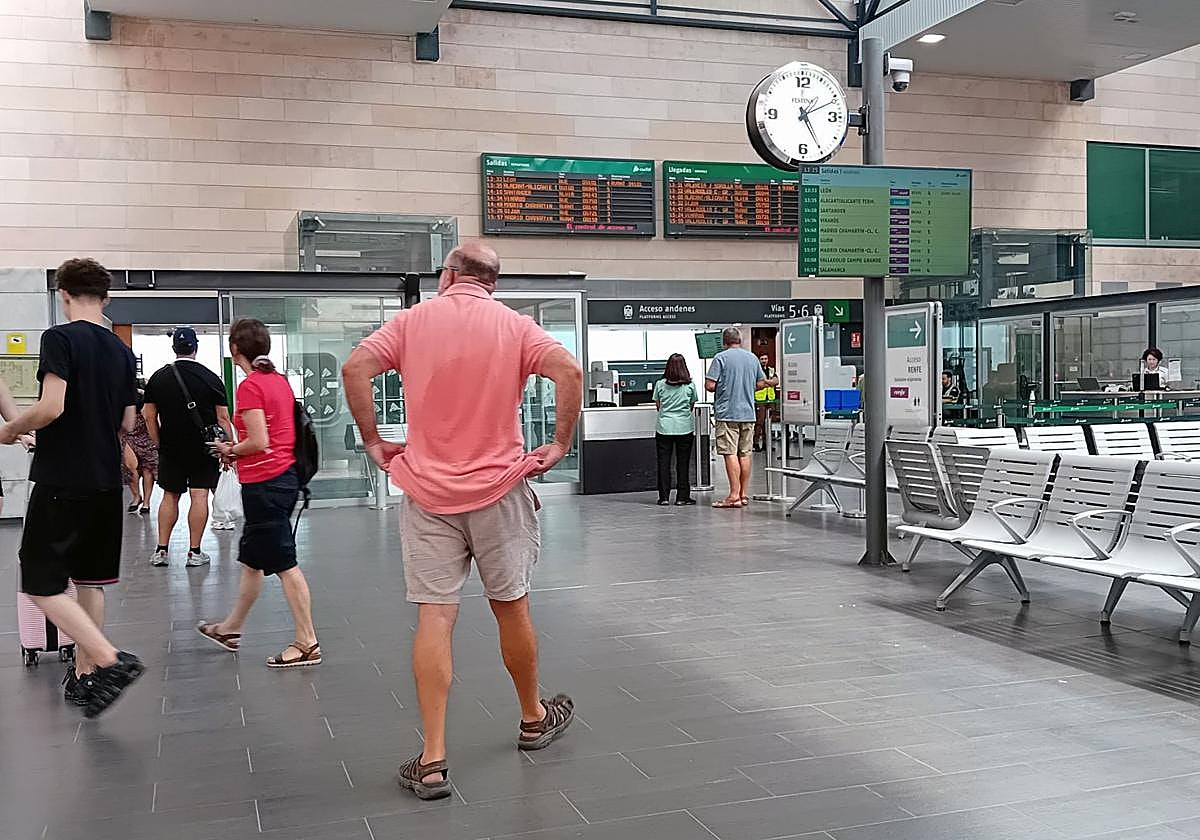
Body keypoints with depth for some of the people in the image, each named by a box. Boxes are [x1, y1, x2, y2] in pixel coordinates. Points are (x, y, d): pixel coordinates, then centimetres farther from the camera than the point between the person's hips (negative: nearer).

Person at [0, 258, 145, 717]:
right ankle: (84, 675, 21)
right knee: (89, 580, 14)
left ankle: (111, 661, -15)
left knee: (42, 584, -2)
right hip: (107, 483, 7)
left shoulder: (60, 338, -11)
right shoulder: (122, 351, 9)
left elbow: (51, 407, -21)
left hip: (61, 481, -7)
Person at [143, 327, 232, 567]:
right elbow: (222, 418, -5)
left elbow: (149, 416, 4)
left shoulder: (158, 377, 2)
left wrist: (160, 444, 14)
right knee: (199, 496, 0)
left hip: (170, 448, 2)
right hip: (203, 448, -2)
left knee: (170, 496, 11)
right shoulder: (211, 378, -5)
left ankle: (161, 550, 12)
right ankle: (194, 552, 2)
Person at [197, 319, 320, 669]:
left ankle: (307, 644, 1)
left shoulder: (249, 386, -15)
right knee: (251, 559, 21)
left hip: (264, 483, -9)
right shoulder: (279, 380, 10)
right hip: (285, 477, 9)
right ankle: (230, 629, 36)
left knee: (284, 564, -4)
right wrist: (237, 449, 12)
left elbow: (259, 443, -20)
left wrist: (230, 450, -2)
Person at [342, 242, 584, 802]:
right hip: (498, 488, 0)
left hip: (427, 492, 0)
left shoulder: (414, 320, 3)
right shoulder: (513, 325, 1)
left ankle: (433, 760, -1)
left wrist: (372, 441, -1)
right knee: (511, 606, 14)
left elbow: (355, 368, -9)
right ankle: (534, 719, 33)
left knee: (434, 618, 0)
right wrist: (560, 445, -6)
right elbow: (568, 371, -14)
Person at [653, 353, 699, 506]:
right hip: (685, 428, 0)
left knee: (663, 463, 5)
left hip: (664, 427, 0)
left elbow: (658, 405, 7)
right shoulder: (690, 385, -3)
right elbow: (692, 405, 8)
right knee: (683, 463, 5)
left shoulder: (660, 384, -2)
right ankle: (682, 497, 6)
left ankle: (664, 497, 5)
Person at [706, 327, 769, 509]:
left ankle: (734, 495, -9)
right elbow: (761, 383, 14)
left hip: (727, 413, -5)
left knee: (730, 454, -6)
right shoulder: (752, 358, 8)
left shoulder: (720, 358, -8)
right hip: (748, 413, 5)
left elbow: (709, 385, -12)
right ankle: (744, 494, 14)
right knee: (745, 454, 10)